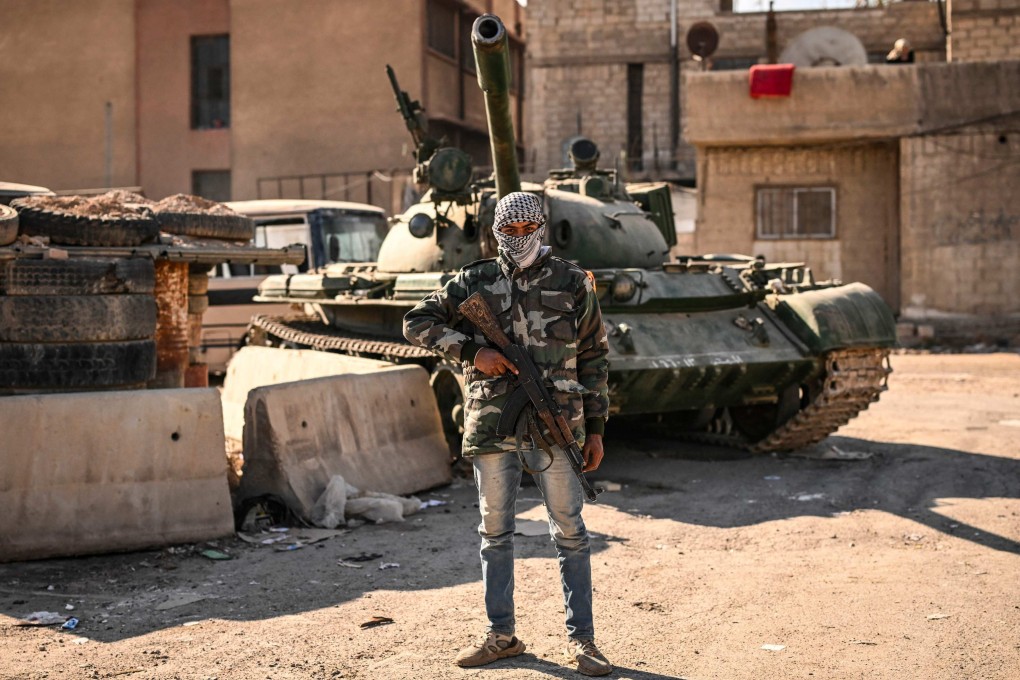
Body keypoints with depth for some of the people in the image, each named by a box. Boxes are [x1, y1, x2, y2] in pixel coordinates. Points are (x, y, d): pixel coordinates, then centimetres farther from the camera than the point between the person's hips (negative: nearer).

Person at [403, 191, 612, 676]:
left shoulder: (572, 283, 4)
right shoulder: (474, 283, 7)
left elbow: (594, 357, 8)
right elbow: (417, 322, 5)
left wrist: (595, 428, 4)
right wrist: (471, 350, -9)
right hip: (491, 427, 2)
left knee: (569, 531, 1)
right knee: (494, 533, 9)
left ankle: (581, 638, 10)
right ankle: (501, 635, 22)